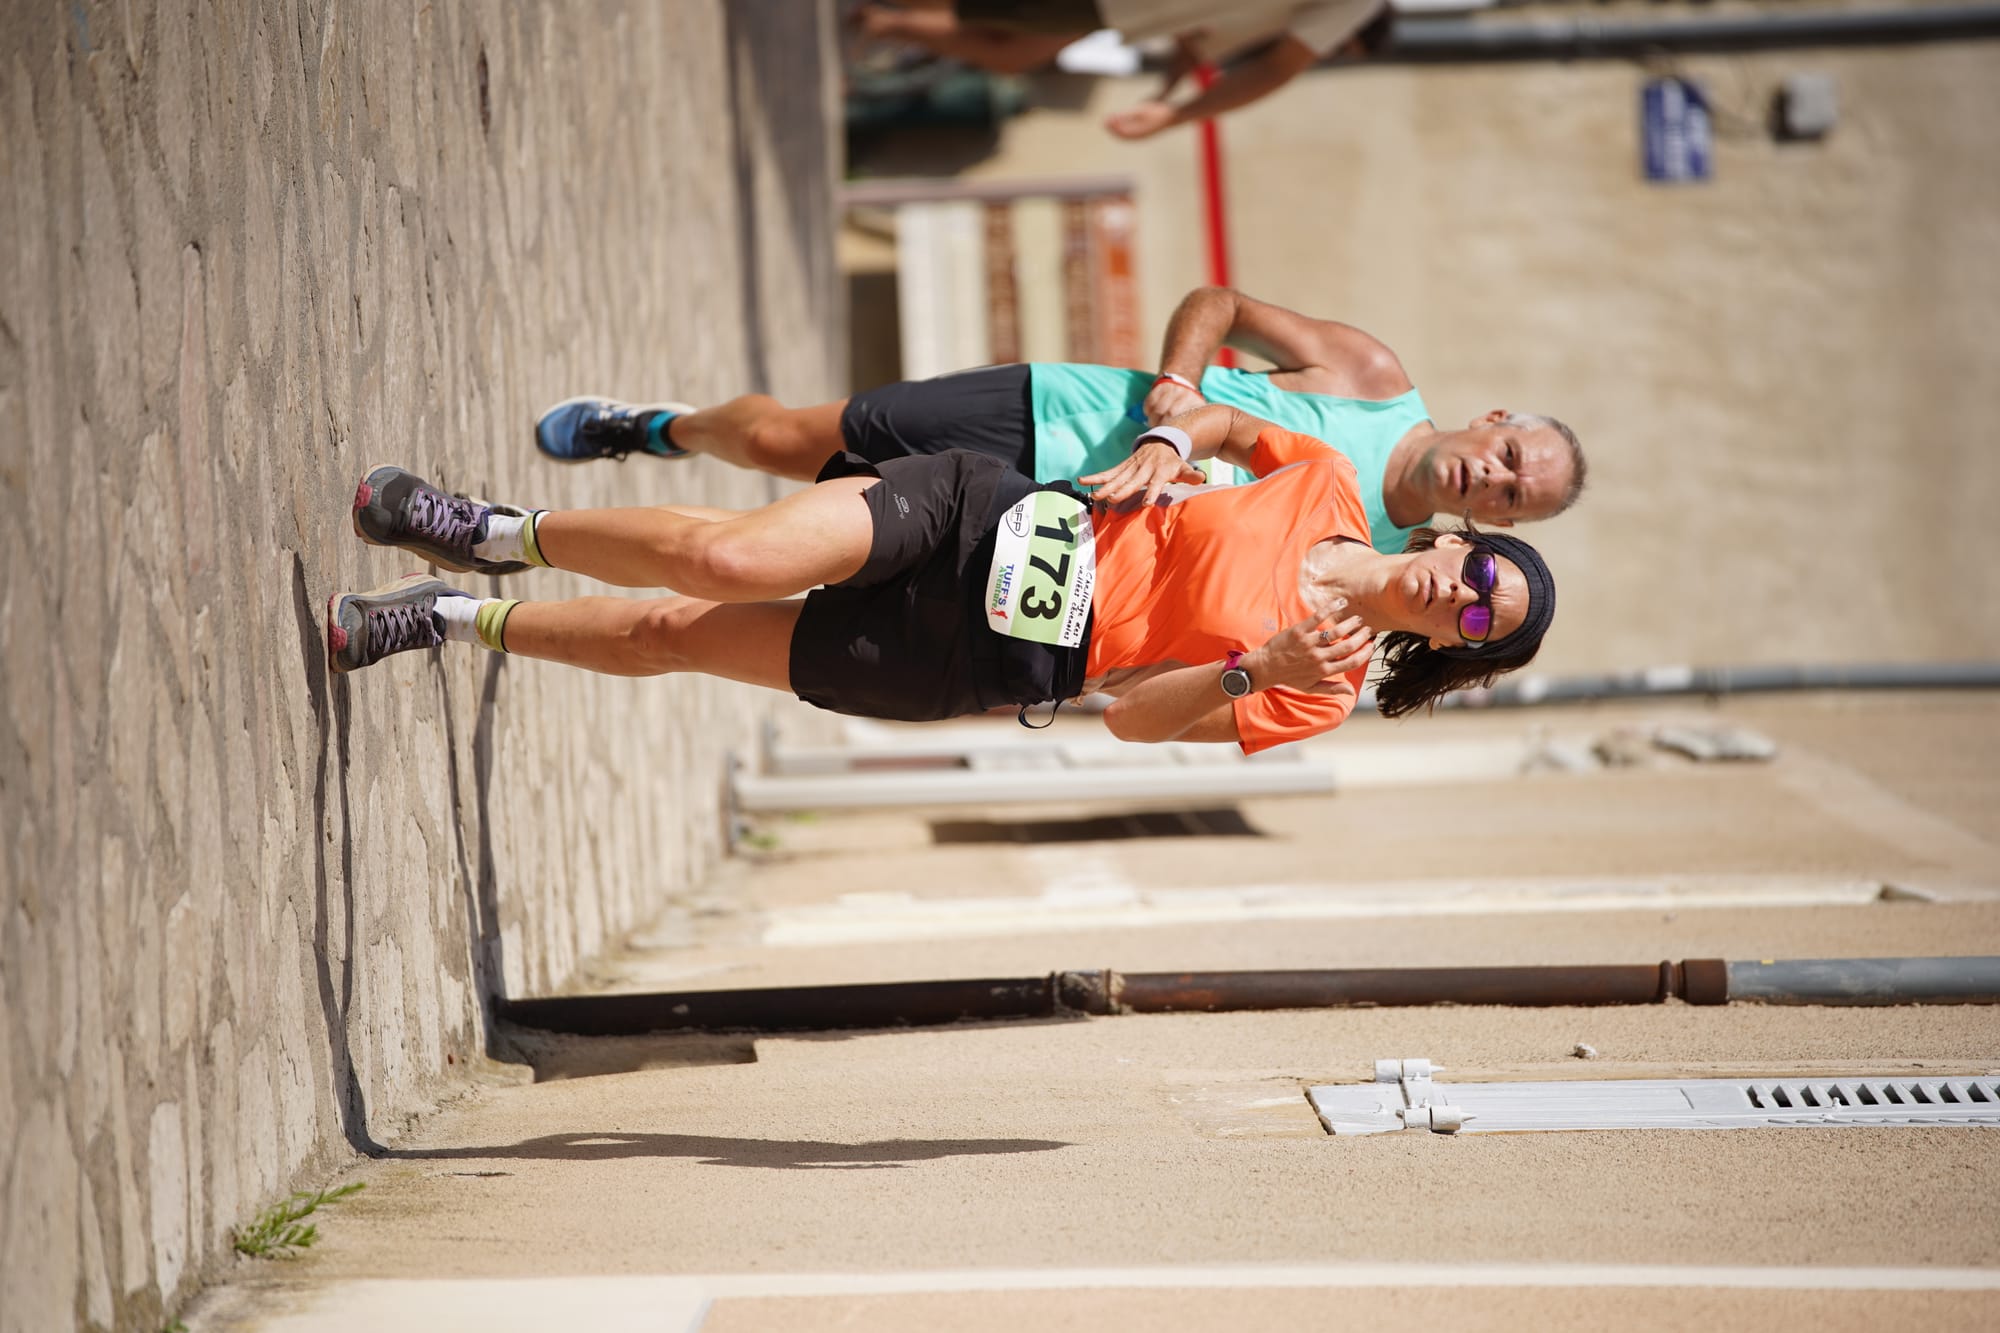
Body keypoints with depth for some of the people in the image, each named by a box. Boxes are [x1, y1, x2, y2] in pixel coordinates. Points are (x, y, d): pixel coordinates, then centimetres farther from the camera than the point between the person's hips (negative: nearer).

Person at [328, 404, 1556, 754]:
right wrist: (1166, 446, -3)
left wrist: (1262, 669, -28)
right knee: (725, 560, -19)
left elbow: (1134, 718, -12)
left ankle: (458, 621, 13)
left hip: (973, 662, -2)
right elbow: (1237, 421, 18)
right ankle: (495, 536, 4)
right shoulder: (1329, 492, 1)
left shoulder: (1317, 699, -7)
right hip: (989, 514, 2)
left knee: (670, 638, -8)